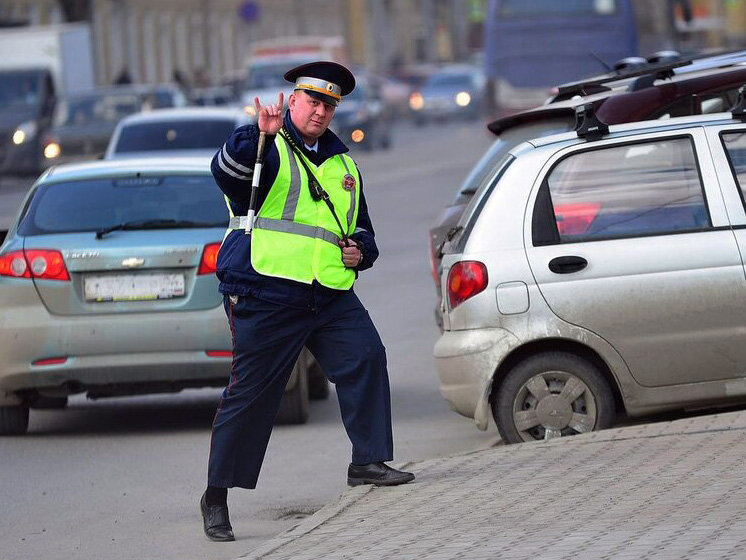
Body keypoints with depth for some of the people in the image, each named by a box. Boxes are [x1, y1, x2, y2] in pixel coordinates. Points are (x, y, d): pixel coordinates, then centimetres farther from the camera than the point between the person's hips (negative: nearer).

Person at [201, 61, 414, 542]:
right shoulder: (268, 149, 1)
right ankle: (217, 495, 4)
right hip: (266, 292, -6)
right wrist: (260, 135, -41)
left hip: (331, 296, 6)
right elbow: (227, 171, -23)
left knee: (366, 355, -15)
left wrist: (360, 251, 9)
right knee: (251, 393, -5)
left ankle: (369, 462, -6)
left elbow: (362, 230, 32)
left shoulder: (342, 165, 22)